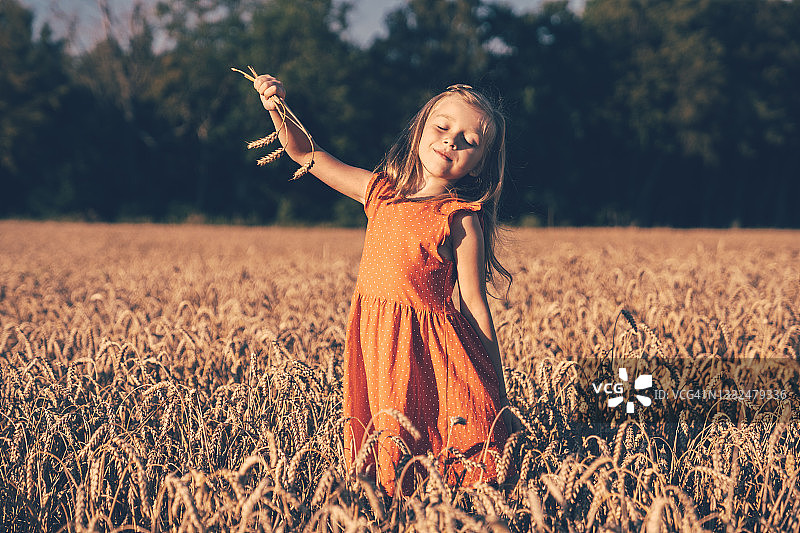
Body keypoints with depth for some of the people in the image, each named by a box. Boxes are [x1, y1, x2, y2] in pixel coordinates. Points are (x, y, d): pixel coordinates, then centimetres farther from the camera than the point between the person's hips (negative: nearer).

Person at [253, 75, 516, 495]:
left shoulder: (461, 220, -7)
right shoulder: (380, 190, 9)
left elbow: (475, 307, -7)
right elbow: (307, 154, 19)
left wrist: (497, 394, -7)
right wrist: (278, 109, 3)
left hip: (430, 346, -5)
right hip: (378, 344, 5)